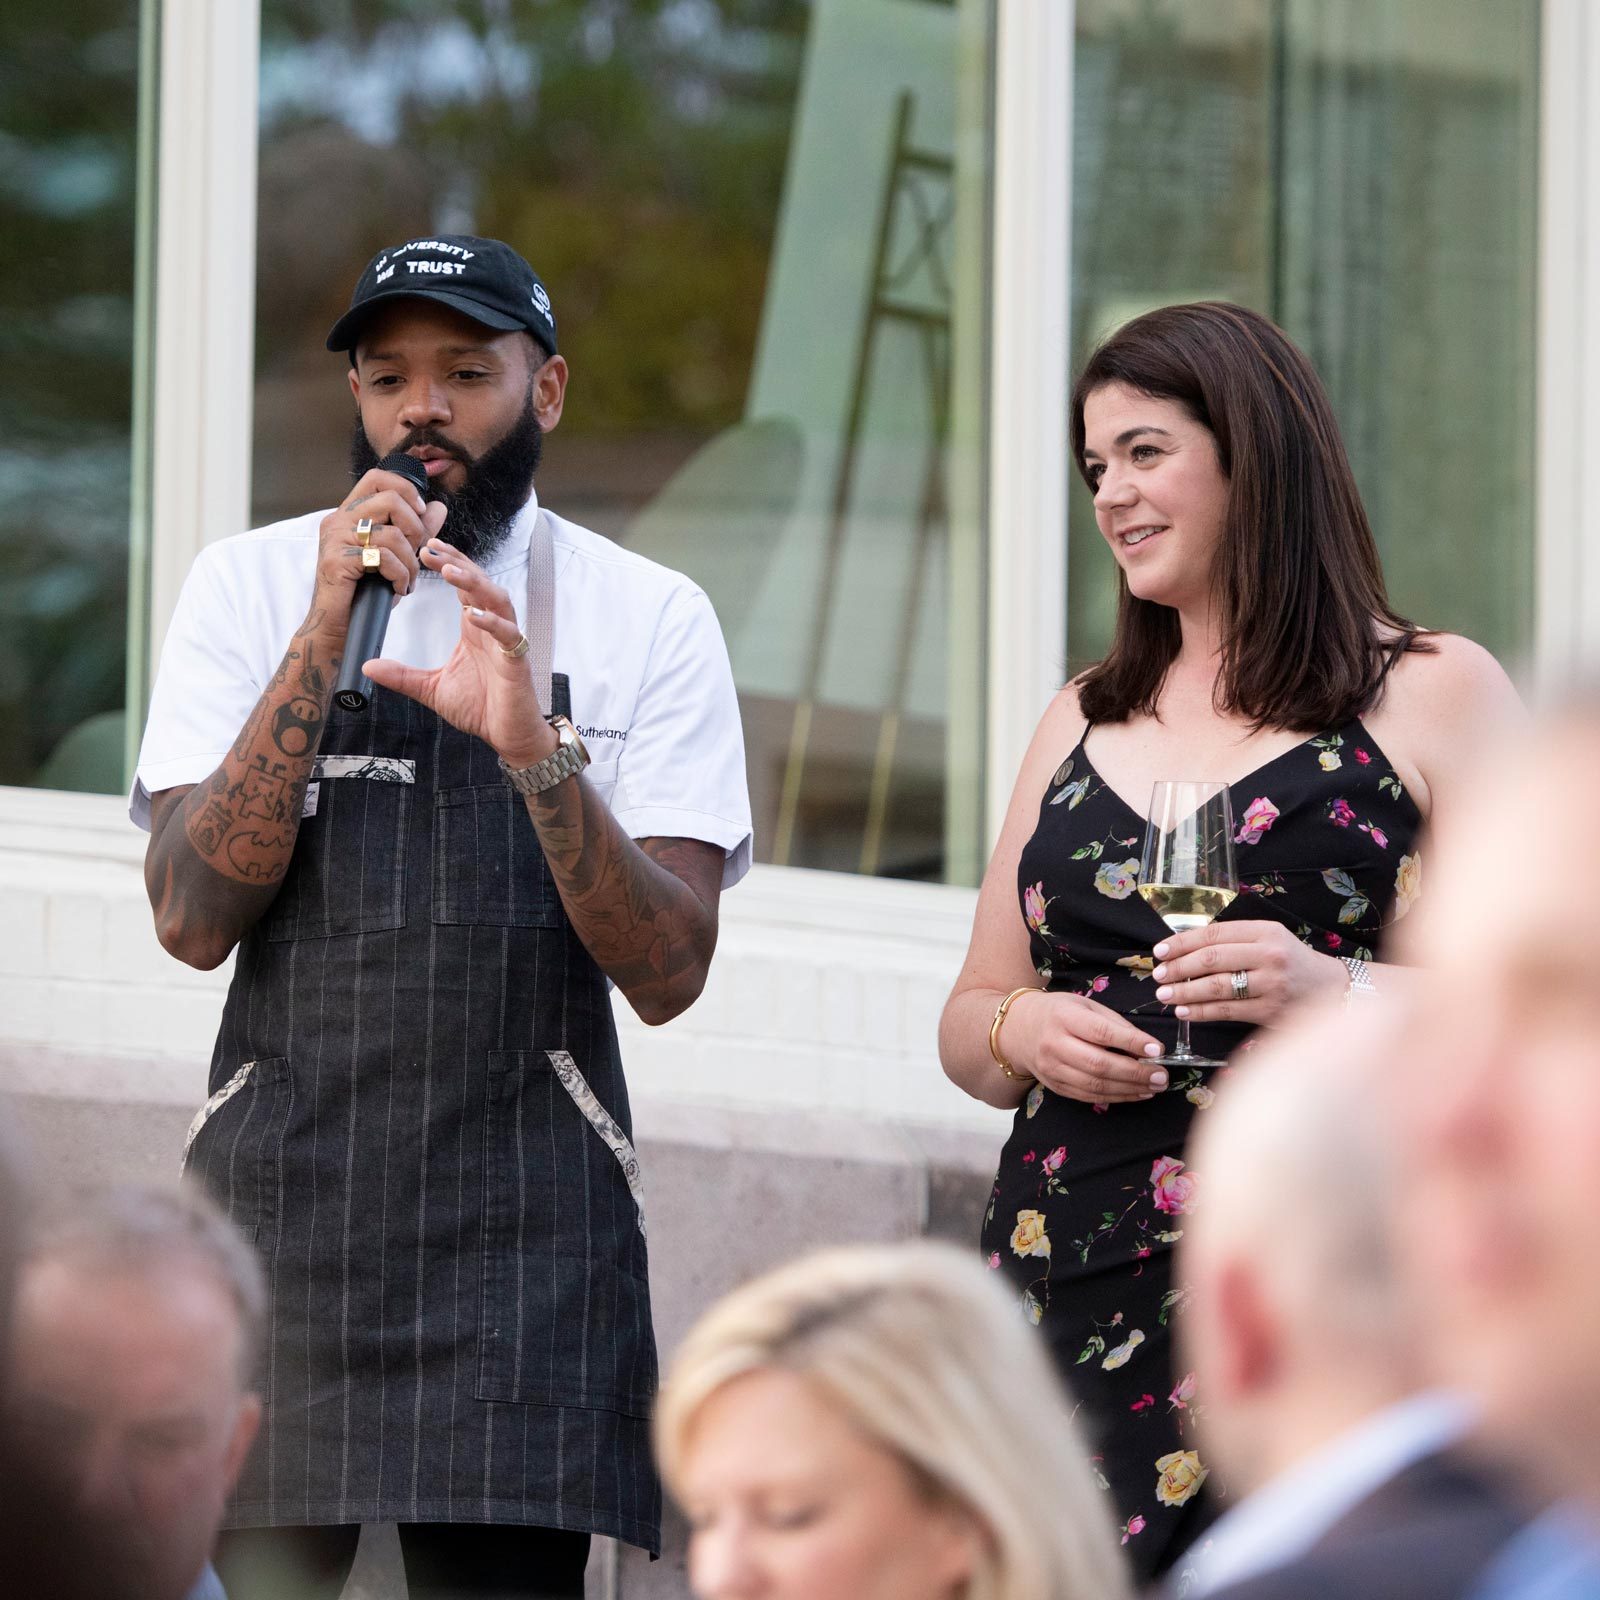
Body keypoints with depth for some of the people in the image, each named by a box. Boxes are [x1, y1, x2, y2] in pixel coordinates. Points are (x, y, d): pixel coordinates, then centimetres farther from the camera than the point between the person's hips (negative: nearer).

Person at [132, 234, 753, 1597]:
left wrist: (536, 750, -20)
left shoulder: (651, 618, 4)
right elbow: (195, 918, -6)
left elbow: (668, 972, -4)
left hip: (526, 1221, 0)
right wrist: (324, 641, -14)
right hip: (281, 1193, 1)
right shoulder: (251, 587, 6)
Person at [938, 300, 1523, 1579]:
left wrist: (1340, 991, -19)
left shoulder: (1431, 695, 5)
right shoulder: (1083, 726, 22)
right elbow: (968, 1019, 24)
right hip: (1077, 1284, 4)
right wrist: (1021, 1028, 1)